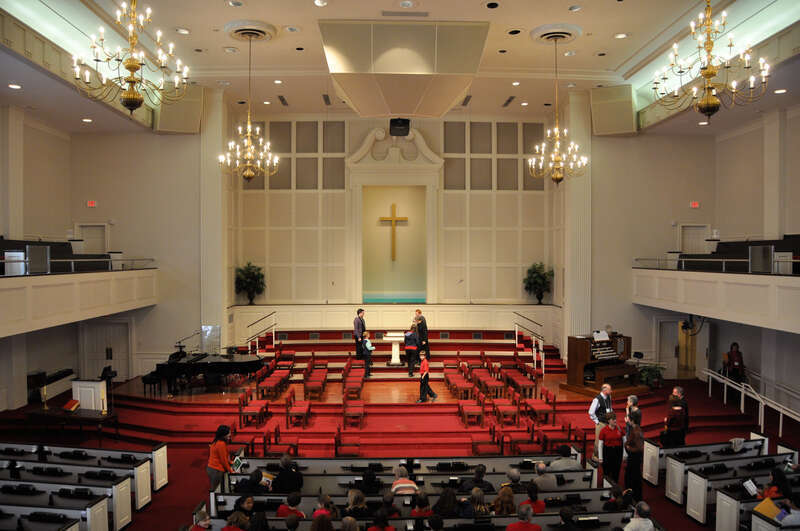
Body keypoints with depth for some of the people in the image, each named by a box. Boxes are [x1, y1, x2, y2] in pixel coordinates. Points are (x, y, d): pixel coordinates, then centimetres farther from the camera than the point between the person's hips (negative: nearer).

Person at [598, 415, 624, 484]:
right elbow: (600, 444, -5)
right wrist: (600, 457, -6)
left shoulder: (620, 429, -2)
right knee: (607, 471, 5)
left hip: (618, 451, 2)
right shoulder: (603, 430, -9)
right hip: (607, 451, -2)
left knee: (616, 470, 9)